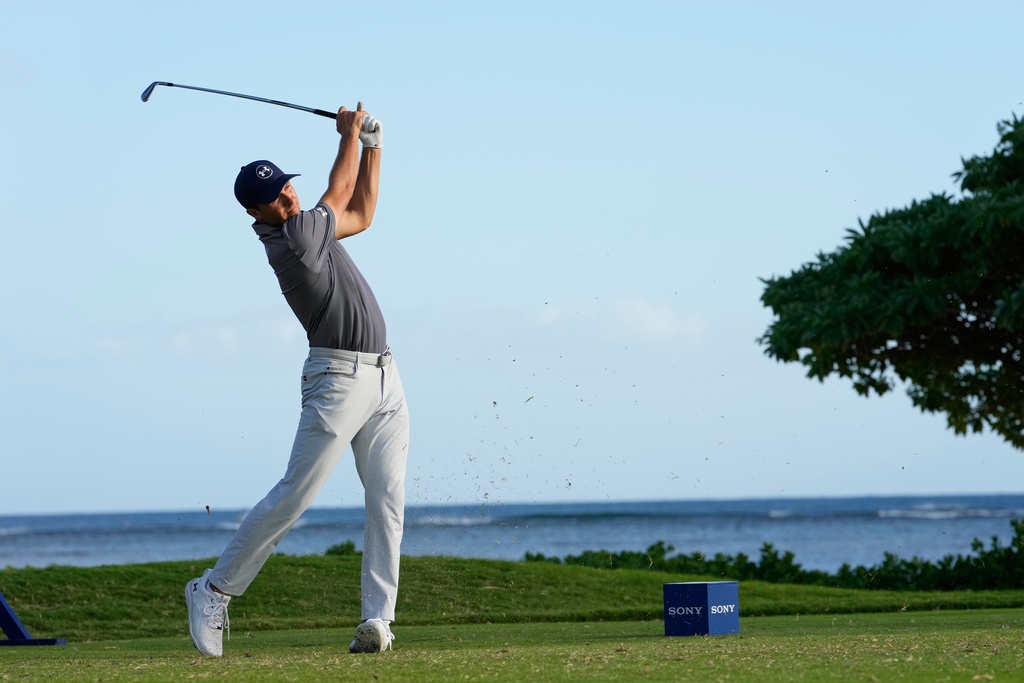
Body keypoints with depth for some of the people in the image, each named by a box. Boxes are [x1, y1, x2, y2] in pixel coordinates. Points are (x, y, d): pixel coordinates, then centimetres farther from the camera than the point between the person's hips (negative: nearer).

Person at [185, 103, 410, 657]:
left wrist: (372, 147, 22)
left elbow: (360, 214, 29)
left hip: (385, 380, 9)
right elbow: (339, 195, 2)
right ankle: (214, 590, 3)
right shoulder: (293, 237, -13)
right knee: (294, 496, -9)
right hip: (338, 378, -9)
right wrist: (349, 135, 16)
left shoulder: (303, 228, 13)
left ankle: (377, 618, -7)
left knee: (387, 500, -3)